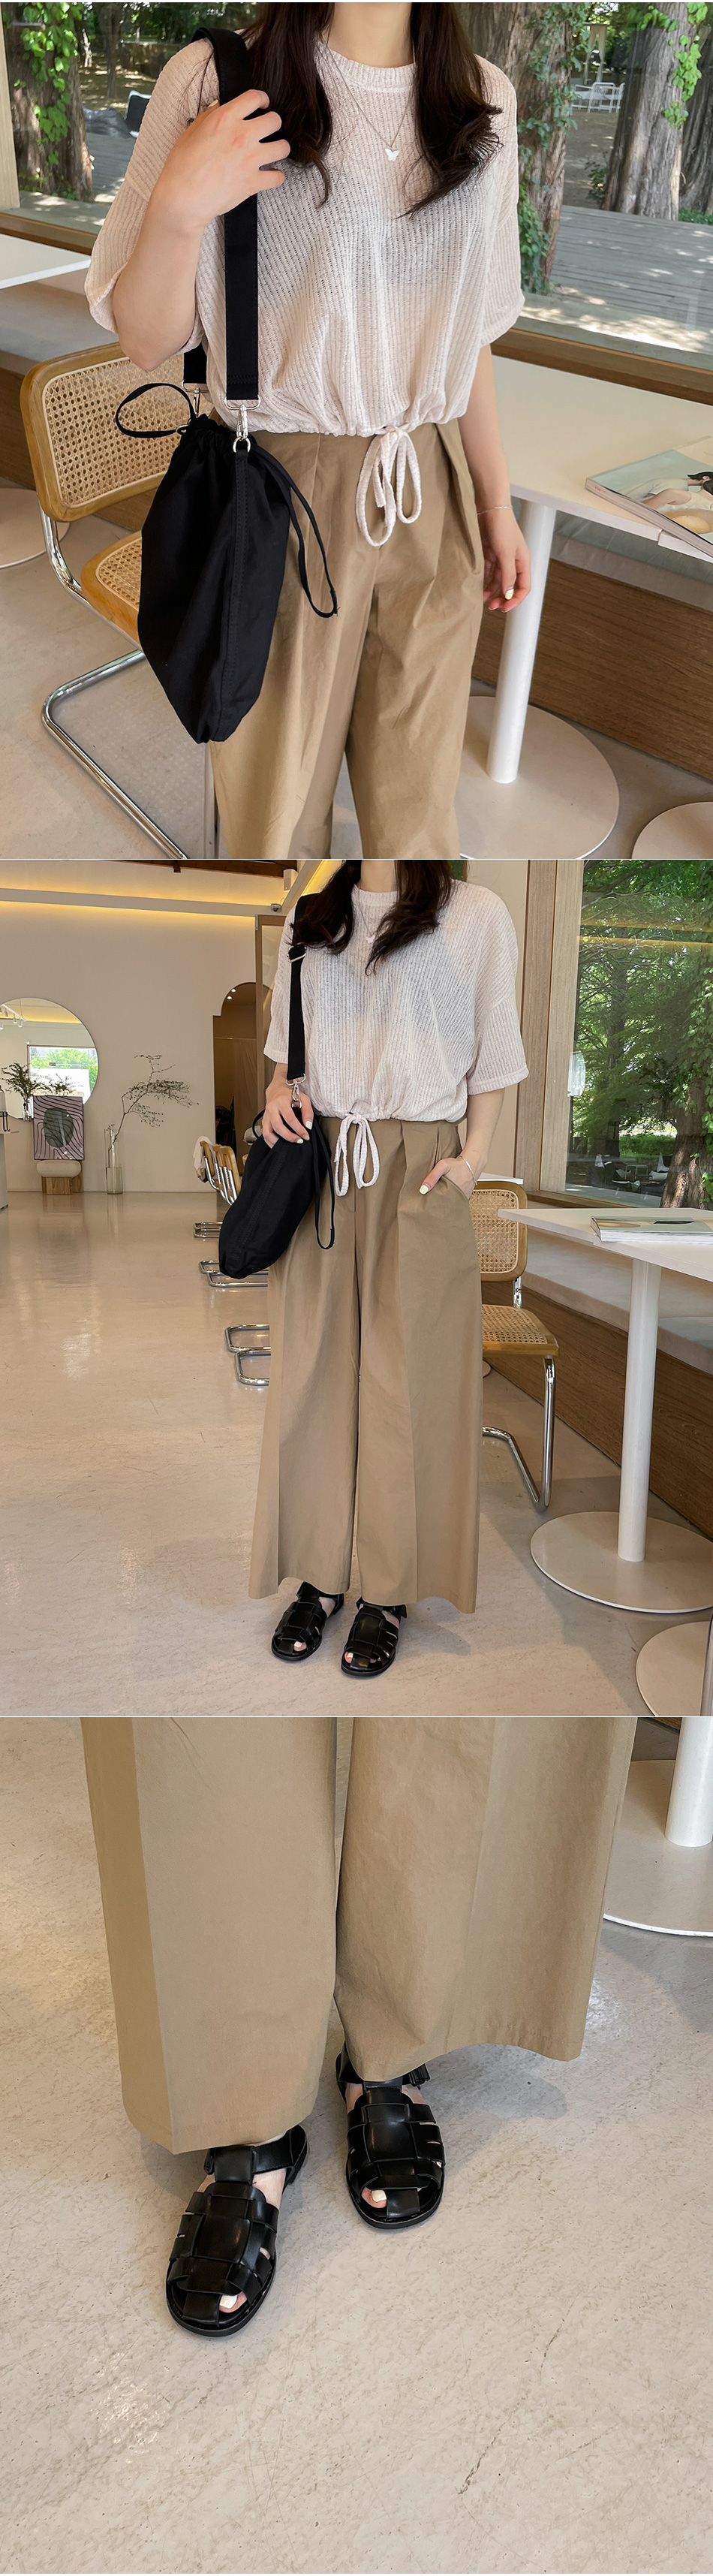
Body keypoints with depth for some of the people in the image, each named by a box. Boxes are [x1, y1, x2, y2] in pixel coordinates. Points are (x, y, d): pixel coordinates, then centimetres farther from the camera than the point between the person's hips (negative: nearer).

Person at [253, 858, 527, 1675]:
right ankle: (320, 1573, 19)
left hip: (418, 1171, -4)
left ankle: (389, 1592, 13)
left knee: (403, 1377, 0)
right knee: (312, 1368, 5)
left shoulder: (477, 915, 2)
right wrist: (278, 1090, 2)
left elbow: (491, 1055, 3)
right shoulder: (310, 917, 15)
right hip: (317, 1161, 4)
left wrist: (473, 1157, -7)